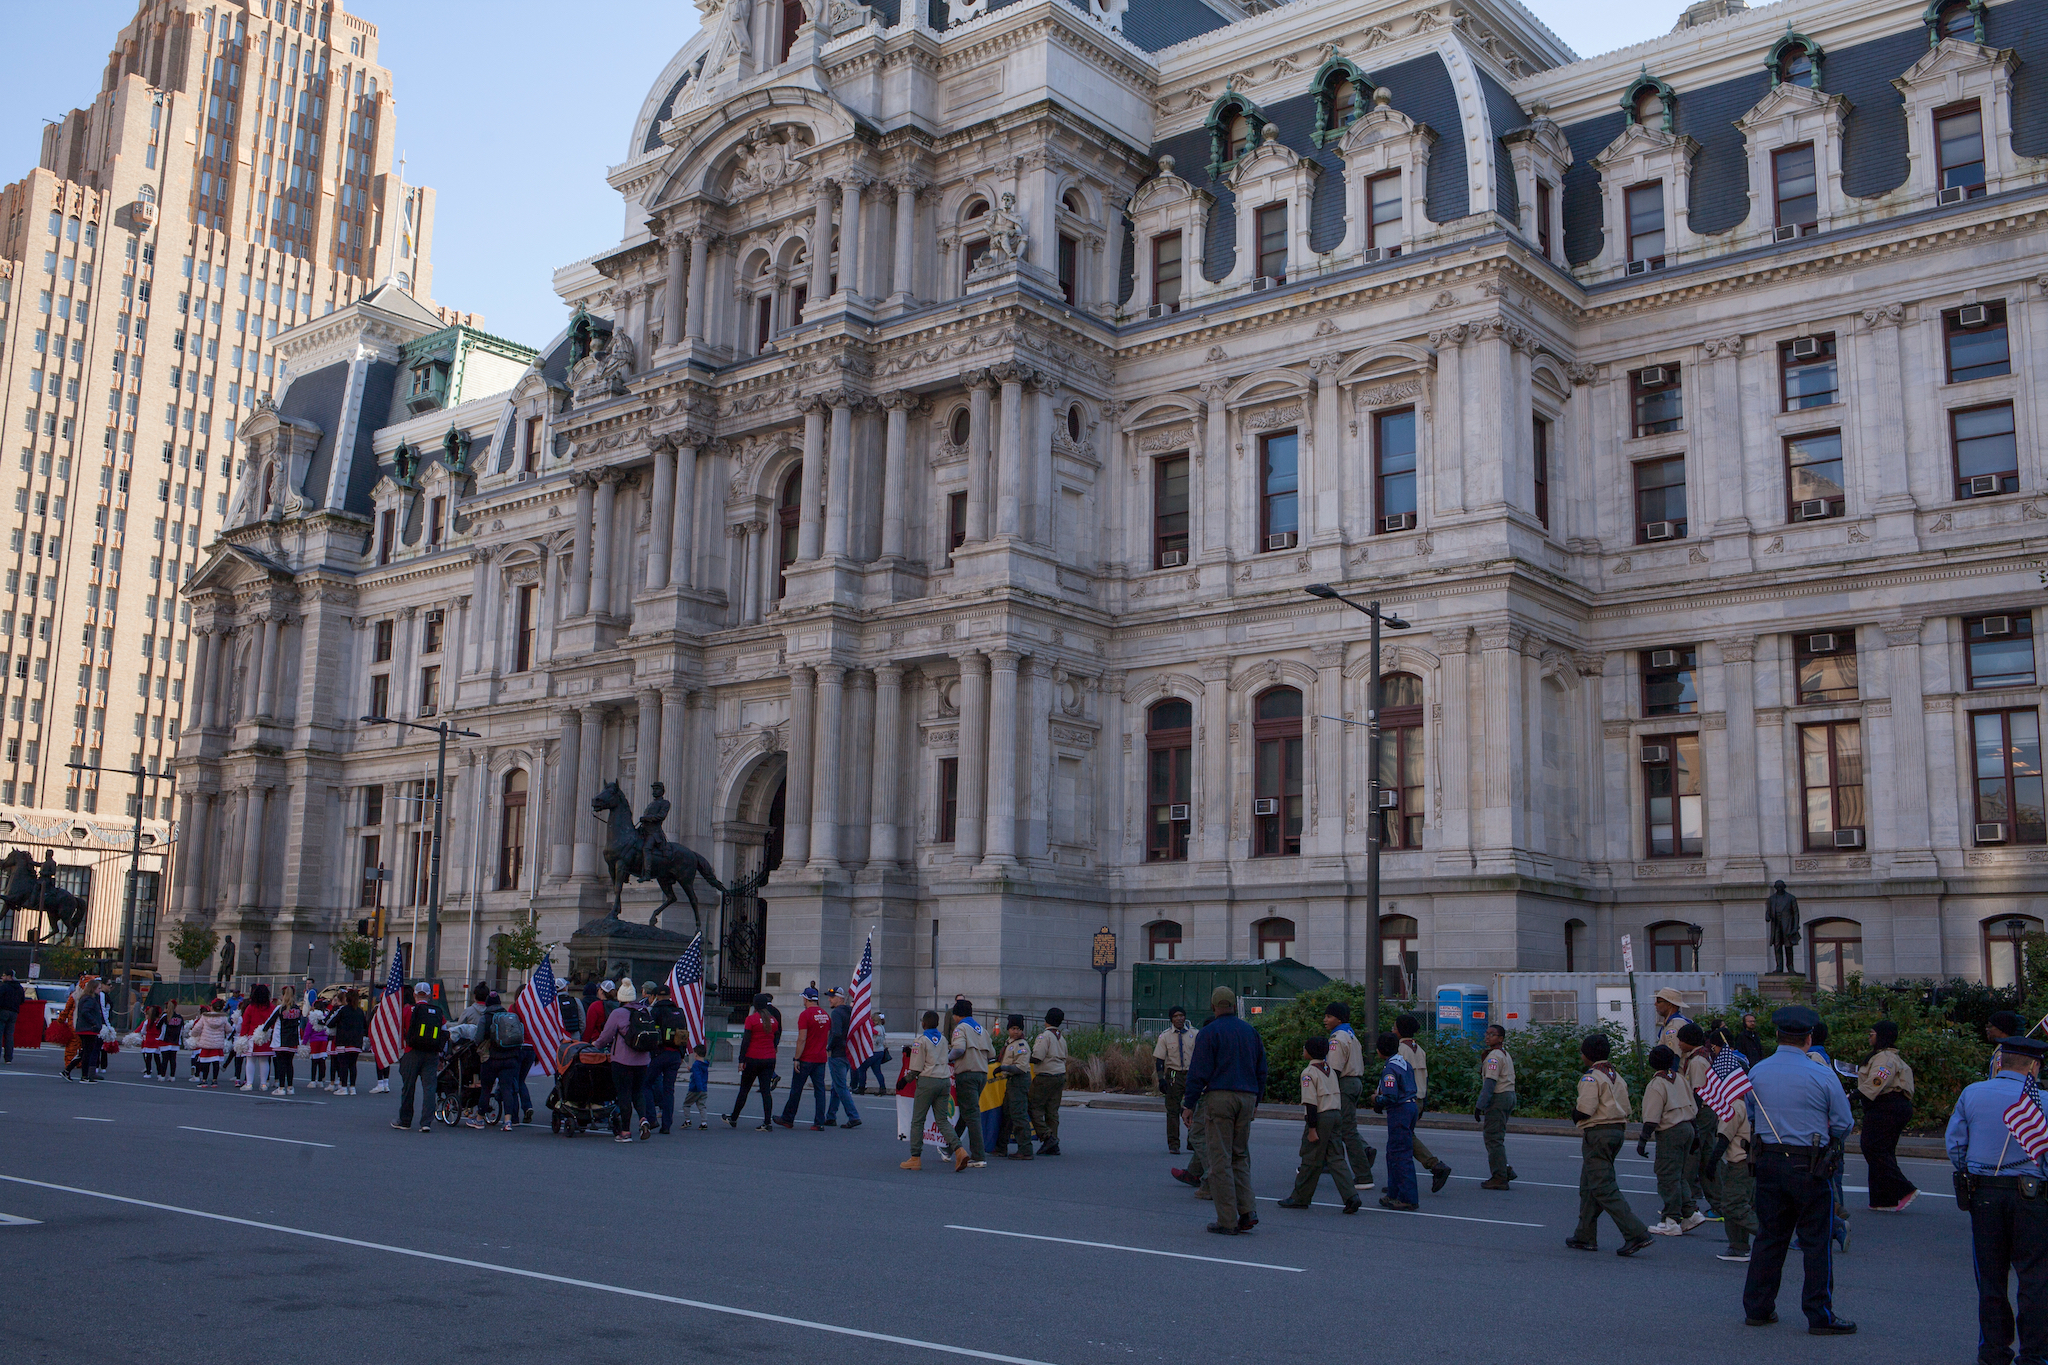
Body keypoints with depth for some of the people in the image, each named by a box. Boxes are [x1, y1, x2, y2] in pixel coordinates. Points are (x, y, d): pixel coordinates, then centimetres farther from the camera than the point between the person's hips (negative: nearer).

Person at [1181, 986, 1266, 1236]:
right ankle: (1248, 1211, 1)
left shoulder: (1208, 1033, -5)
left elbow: (1198, 1073, -8)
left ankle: (1227, 1221, -2)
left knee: (1221, 1159, -2)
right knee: (1240, 1156, 15)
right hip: (1247, 1097, 5)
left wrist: (1189, 1105, -3)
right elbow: (1261, 1071, 16)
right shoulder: (1251, 1032, 12)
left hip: (1219, 1097, -5)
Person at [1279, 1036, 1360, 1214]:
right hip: (1334, 1115, 7)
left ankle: (1300, 1198, 14)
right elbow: (1339, 1094, 16)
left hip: (1319, 1118, -7)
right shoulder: (1329, 1069, 13)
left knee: (1311, 1160, 2)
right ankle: (1351, 1196, -4)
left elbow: (1311, 1103, -16)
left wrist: (1312, 1129, -15)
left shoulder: (1309, 1073, -12)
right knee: (1336, 1158, 7)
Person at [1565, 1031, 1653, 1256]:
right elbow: (1626, 1107, 12)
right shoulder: (1617, 1077, 14)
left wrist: (1575, 1112, 1)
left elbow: (1585, 1110, -22)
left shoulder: (1592, 1077, -13)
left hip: (1597, 1134, -10)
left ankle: (1636, 1233, -16)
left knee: (1603, 1188, -9)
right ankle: (1585, 1236, 19)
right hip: (1617, 1130, 10)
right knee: (1588, 1186, 16)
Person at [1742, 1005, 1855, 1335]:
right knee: (1817, 1242, 4)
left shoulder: (1756, 1072, 3)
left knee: (1769, 1237, 13)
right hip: (1810, 1166, -4)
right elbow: (1843, 1124, -3)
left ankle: (1757, 1307, 18)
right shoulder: (1822, 1075, -10)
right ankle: (1820, 1315, 6)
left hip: (1768, 1162, 4)